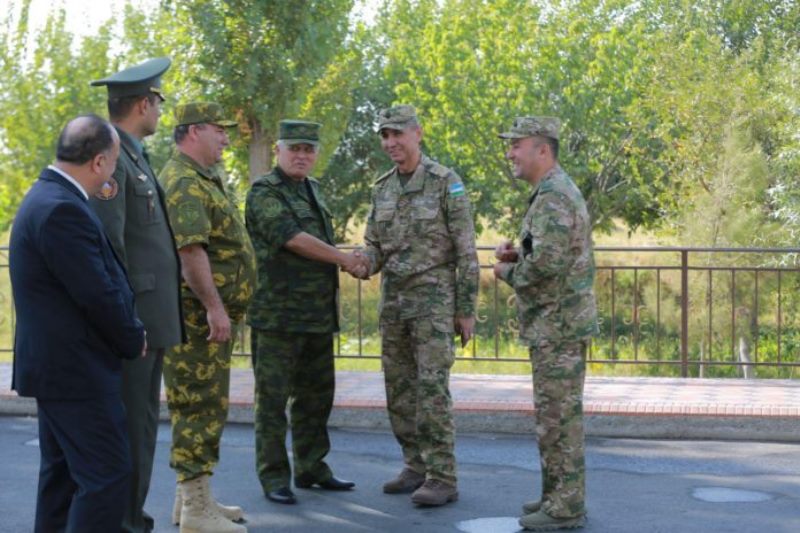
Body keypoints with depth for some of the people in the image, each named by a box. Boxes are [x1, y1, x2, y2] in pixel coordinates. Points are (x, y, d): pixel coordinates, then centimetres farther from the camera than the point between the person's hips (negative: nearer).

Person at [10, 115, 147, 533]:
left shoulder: (49, 197, 11)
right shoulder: (62, 209, -22)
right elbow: (98, 294, -21)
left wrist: (127, 333, 13)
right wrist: (134, 341, -6)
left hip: (57, 364, 11)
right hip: (76, 368, -11)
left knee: (62, 472, 17)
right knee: (107, 475, -8)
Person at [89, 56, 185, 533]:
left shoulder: (135, 156, 17)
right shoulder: (111, 158, -15)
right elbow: (108, 245, -21)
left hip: (150, 319, 10)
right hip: (134, 316, -10)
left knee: (141, 426, 15)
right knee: (129, 428, -4)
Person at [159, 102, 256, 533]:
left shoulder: (204, 178, 20)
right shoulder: (182, 181, -14)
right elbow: (190, 248, -24)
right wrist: (214, 307, -26)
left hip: (213, 315, 10)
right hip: (197, 315, -10)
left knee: (207, 406, 15)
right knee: (199, 407, -8)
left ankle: (195, 496, 23)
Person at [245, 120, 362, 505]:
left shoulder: (312, 190, 17)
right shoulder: (263, 192, -8)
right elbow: (293, 239, -18)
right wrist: (344, 259, -10)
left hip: (319, 316, 8)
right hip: (277, 313, -8)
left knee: (316, 395, 12)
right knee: (273, 398, -2)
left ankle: (311, 468, 22)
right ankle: (273, 477, 3)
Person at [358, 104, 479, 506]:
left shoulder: (446, 183, -10)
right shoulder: (382, 188, 9)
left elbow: (466, 251, -10)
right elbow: (375, 246, 11)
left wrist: (467, 310, -12)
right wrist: (363, 263, -14)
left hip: (434, 299, -7)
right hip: (393, 300, 7)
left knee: (432, 389, -10)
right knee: (400, 390, 8)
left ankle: (442, 479, -6)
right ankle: (417, 468, 18)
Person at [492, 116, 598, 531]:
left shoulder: (552, 196, -17)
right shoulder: (556, 190, 16)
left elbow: (547, 263, -27)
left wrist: (508, 272, -10)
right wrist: (516, 254, 7)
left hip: (558, 324, -10)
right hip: (558, 321, 10)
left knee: (558, 415, -5)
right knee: (559, 412, 15)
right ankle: (560, 495, 23)